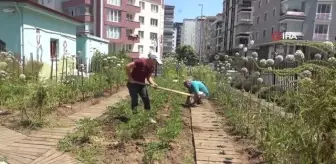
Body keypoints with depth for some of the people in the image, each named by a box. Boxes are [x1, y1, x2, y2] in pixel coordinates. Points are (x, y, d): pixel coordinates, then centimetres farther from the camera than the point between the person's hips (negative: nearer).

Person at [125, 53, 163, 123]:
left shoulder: (152, 67, -3)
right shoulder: (141, 61, -26)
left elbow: (148, 77, 6)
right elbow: (128, 66, -26)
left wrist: (153, 83, -13)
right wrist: (130, 78, -22)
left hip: (141, 83, 7)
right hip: (133, 83, -7)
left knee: (146, 99, 3)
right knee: (134, 100, -4)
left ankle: (148, 117, 14)